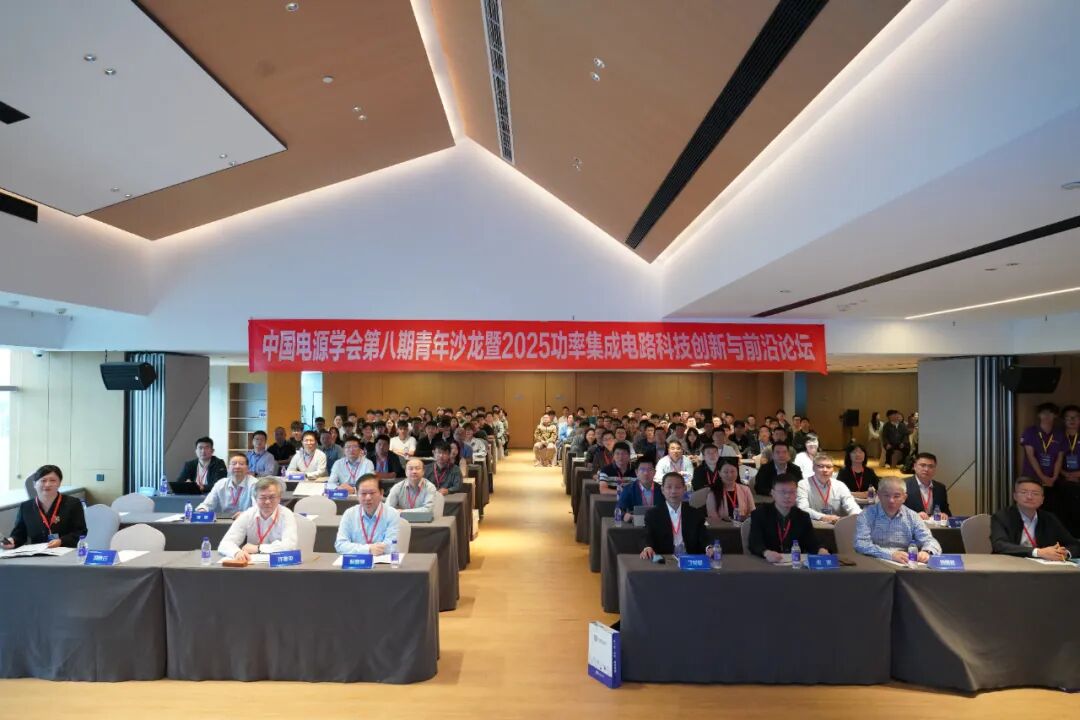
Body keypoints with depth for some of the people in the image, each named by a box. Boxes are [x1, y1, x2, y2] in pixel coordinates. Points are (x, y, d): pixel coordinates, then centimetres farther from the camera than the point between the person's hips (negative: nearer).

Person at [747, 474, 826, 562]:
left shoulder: (803, 517, 10)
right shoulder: (759, 514, -2)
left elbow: (813, 544, 3)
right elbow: (754, 543, -14)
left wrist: (821, 550, -20)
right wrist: (766, 553, -35)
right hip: (766, 564, -3)